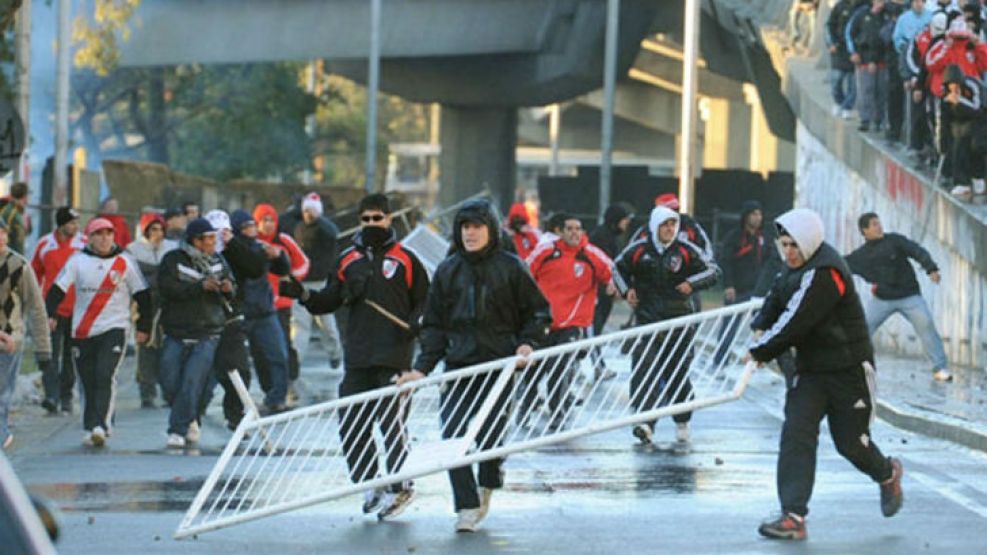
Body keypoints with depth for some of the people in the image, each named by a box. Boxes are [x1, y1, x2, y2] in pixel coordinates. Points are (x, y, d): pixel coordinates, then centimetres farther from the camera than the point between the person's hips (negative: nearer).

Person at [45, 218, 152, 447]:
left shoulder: (125, 262, 4)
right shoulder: (78, 261, 3)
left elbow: (142, 295, 10)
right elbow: (58, 289, -3)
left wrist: (144, 327, 9)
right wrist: (48, 315, -17)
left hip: (114, 329, -2)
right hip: (82, 332, 2)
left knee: (105, 377, -17)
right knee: (88, 383, 5)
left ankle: (101, 426, -22)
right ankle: (91, 429, 15)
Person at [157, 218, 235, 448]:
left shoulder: (218, 261, 8)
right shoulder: (173, 260, -2)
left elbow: (232, 293, 15)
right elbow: (167, 287, -16)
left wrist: (229, 289, -9)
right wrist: (200, 286, -22)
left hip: (207, 336, 1)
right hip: (176, 333, -1)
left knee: (191, 384, -11)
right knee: (170, 384, 0)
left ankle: (178, 430, -5)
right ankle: (190, 421, 24)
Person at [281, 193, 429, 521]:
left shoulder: (404, 259, 4)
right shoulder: (348, 260, 14)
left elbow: (424, 300, 7)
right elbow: (330, 300, 15)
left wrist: (415, 323, -11)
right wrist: (304, 295, -2)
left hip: (394, 355, -5)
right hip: (358, 356, 5)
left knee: (390, 419, -10)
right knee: (351, 422, 3)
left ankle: (400, 487, -2)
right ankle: (368, 484, 14)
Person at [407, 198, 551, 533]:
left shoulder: (510, 268, 2)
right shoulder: (447, 271, 10)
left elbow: (538, 312, 9)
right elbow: (434, 324, 12)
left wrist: (528, 342, -9)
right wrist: (423, 367, 3)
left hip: (499, 362, -2)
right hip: (458, 365, 2)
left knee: (491, 432, -4)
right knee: (453, 434, -10)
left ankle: (488, 484, 26)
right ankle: (466, 507, -5)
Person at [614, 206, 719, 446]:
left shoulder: (686, 251, -1)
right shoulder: (639, 250, 0)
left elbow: (712, 271, 4)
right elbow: (618, 268, 18)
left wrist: (692, 283, -12)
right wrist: (627, 290, 2)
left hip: (679, 320, 0)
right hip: (648, 318, 0)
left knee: (678, 372, 8)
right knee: (644, 370, -14)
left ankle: (682, 423, 23)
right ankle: (646, 422, -20)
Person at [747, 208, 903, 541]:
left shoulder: (824, 273, -24)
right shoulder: (796, 265, 7)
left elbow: (796, 322, -26)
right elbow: (777, 299, 19)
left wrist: (762, 351, -16)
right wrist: (761, 327, -1)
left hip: (848, 369, -8)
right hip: (809, 369, 8)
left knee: (850, 442, 4)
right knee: (796, 436, -9)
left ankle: (888, 474, 38)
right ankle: (793, 516, -14)